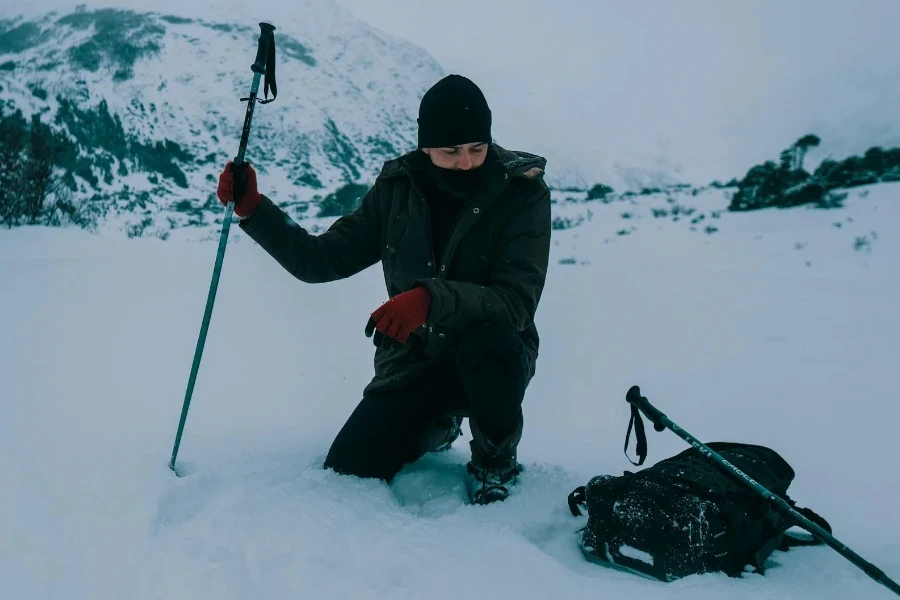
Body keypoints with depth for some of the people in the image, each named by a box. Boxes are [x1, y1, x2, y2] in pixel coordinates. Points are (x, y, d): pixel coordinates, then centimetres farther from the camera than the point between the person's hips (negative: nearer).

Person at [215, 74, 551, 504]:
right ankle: (436, 424, 23)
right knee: (346, 474, -8)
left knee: (489, 342, -38)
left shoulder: (523, 191, -15)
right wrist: (253, 209, -14)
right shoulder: (397, 188, -5)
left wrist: (432, 298, -43)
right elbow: (321, 260, -2)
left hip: (490, 359, -3)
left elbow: (517, 301, -26)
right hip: (413, 360, 3)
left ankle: (496, 456, -5)